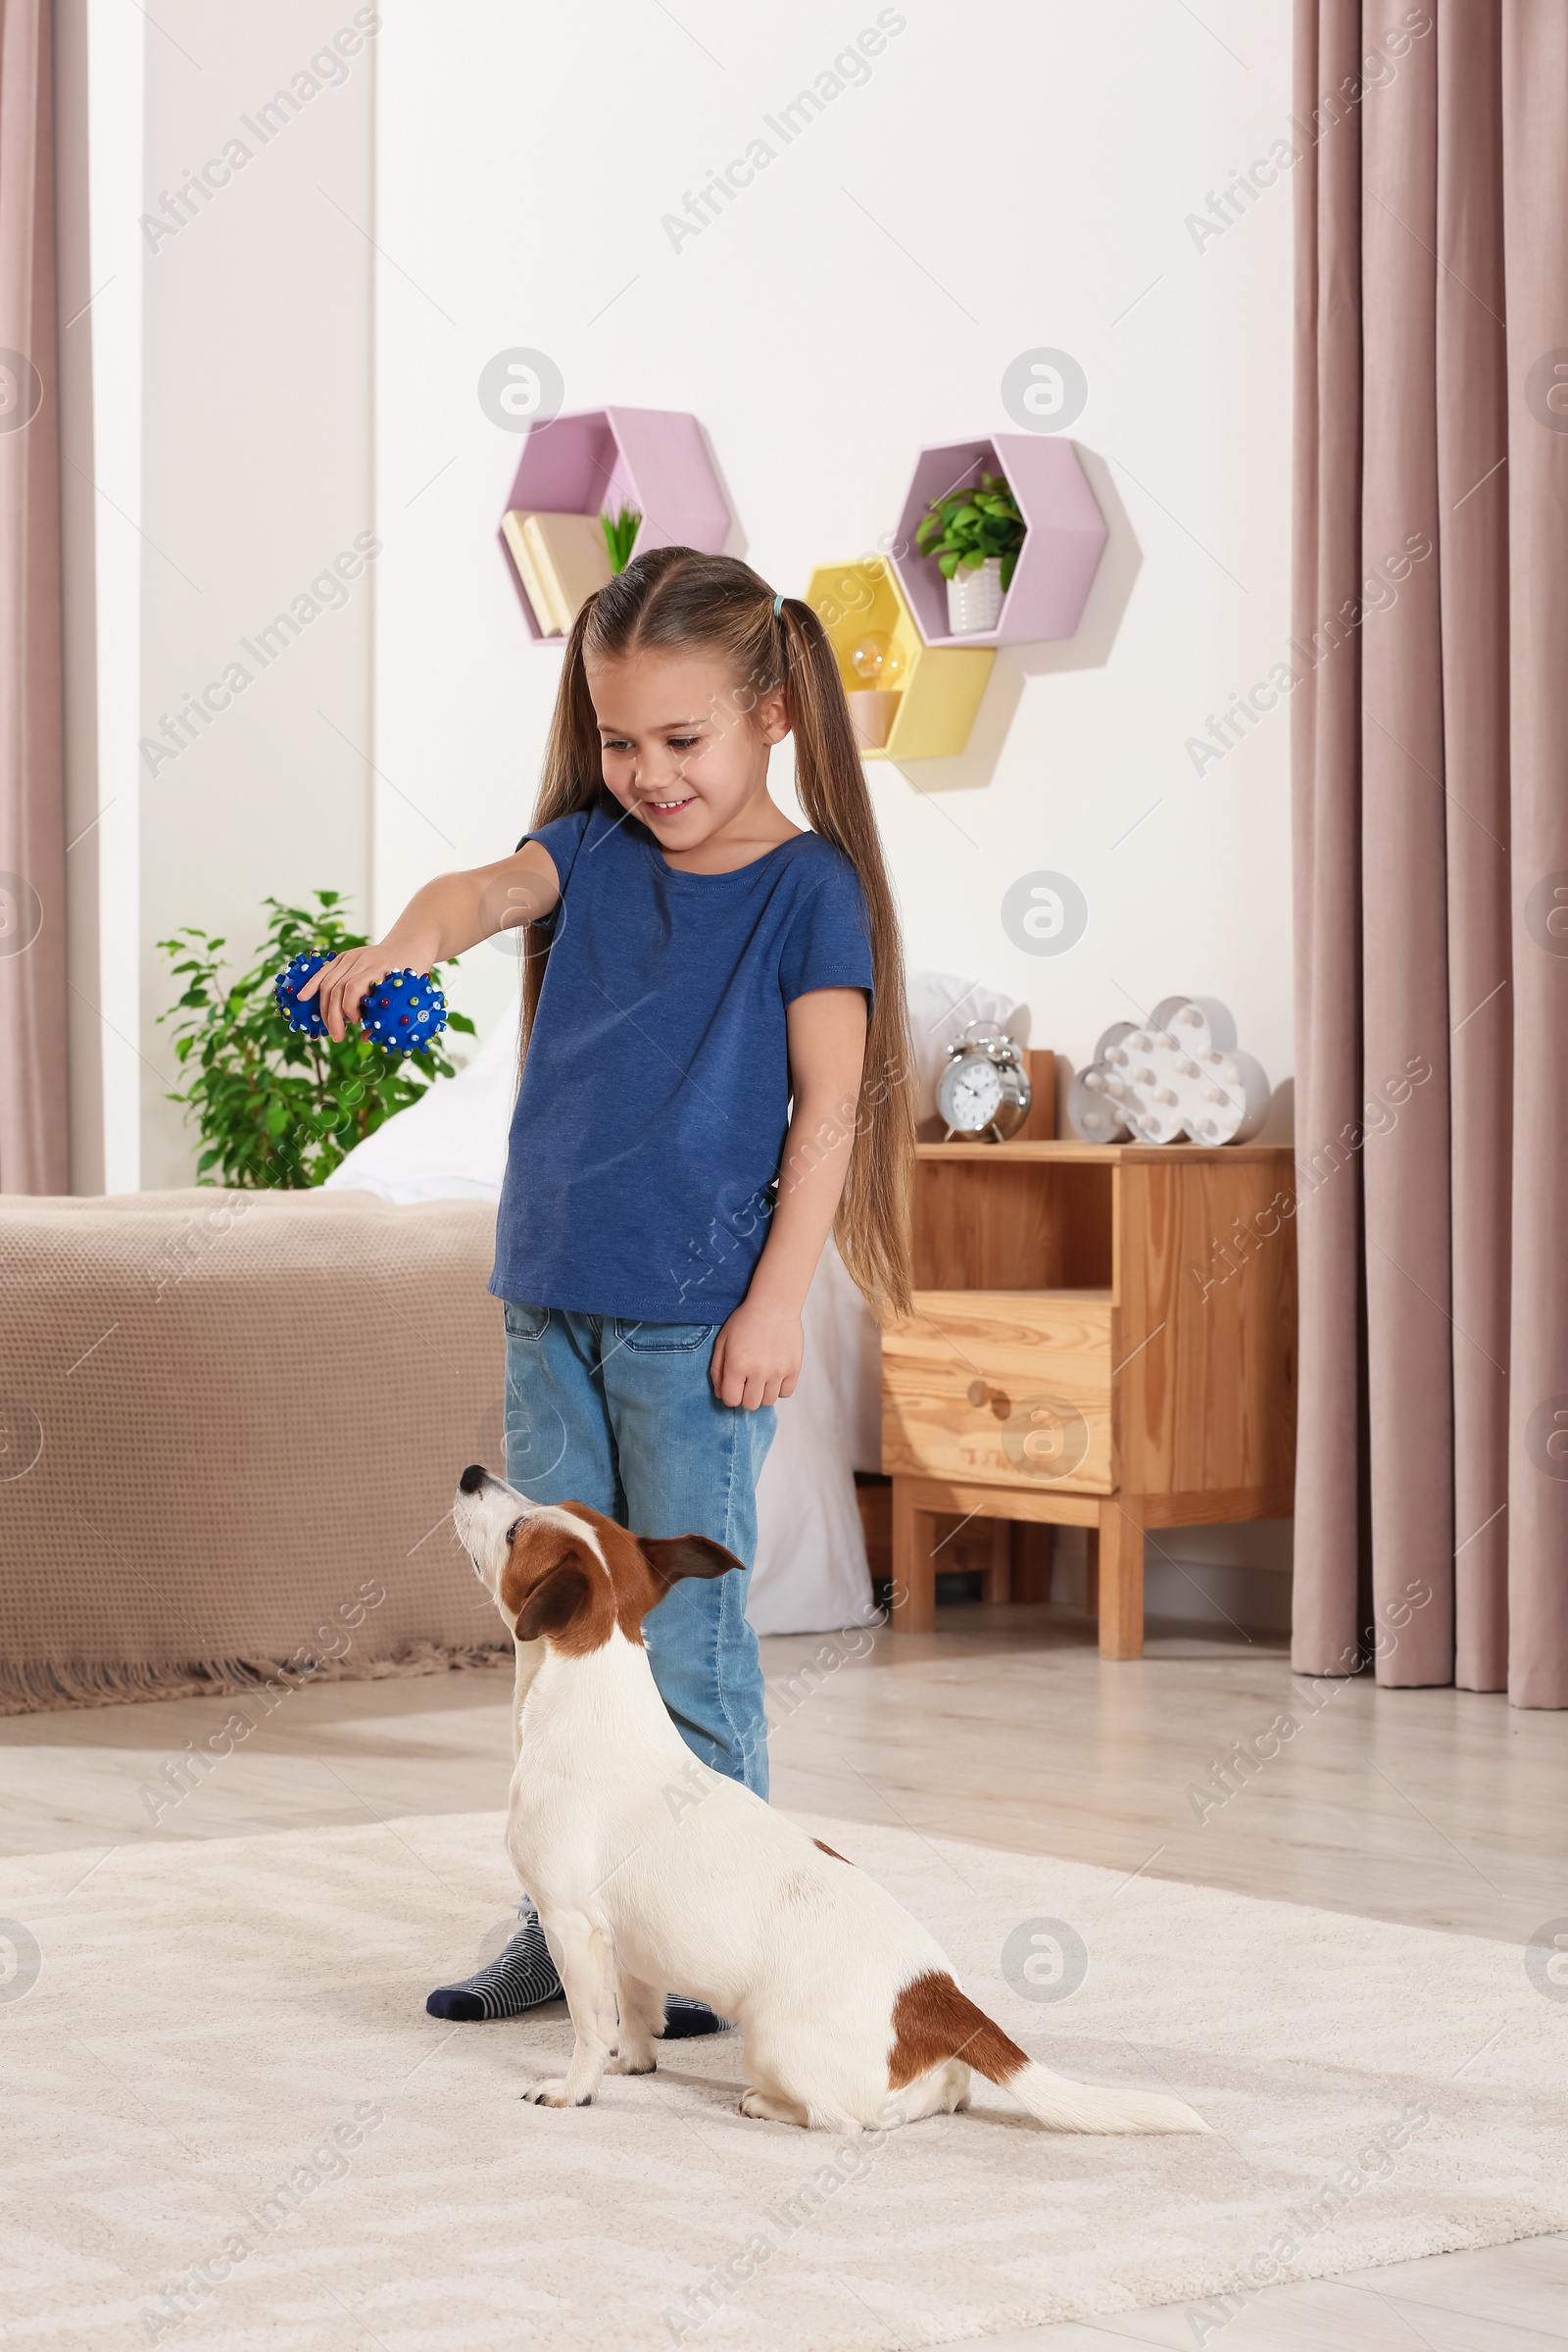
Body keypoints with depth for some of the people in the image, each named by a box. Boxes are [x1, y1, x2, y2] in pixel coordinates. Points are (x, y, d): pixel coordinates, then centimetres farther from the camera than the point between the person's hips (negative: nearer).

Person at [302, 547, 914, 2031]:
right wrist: (410, 941, -34)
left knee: (686, 1635, -2)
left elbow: (830, 1099, -8)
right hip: (551, 1301, 6)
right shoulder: (594, 849, 9)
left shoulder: (808, 888, -4)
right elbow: (492, 886, -11)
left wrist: (778, 1298, -13)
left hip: (696, 1319, -6)